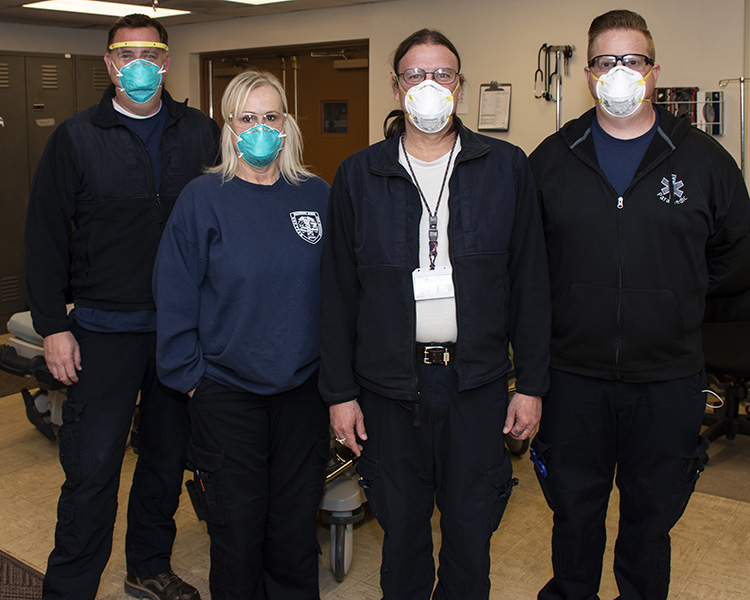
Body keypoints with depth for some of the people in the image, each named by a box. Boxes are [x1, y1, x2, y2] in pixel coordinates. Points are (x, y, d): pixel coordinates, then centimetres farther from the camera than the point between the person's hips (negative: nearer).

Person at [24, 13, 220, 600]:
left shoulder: (202, 134, 5)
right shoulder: (76, 138, 1)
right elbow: (46, 238, 0)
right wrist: (53, 326, -5)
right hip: (104, 327, -2)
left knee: (168, 455, 14)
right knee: (93, 466, 0)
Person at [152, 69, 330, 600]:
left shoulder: (317, 196, 2)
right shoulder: (203, 198, -6)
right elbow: (175, 295, -3)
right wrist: (190, 373, -5)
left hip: (304, 391, 2)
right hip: (227, 394, -2)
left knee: (297, 530, 14)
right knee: (237, 533, 12)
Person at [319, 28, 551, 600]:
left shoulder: (507, 167, 2)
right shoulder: (358, 175, 2)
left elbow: (530, 284, 3)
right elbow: (338, 292, 3)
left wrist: (532, 383, 1)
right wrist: (340, 392, 1)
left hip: (477, 381, 0)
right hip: (390, 382, 0)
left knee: (471, 527, 12)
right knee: (401, 527, 14)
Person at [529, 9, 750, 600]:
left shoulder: (702, 159, 0)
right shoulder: (551, 159, 1)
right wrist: (560, 306, 9)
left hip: (668, 377, 0)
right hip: (575, 375, 0)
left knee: (652, 511, 15)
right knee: (574, 506, 15)